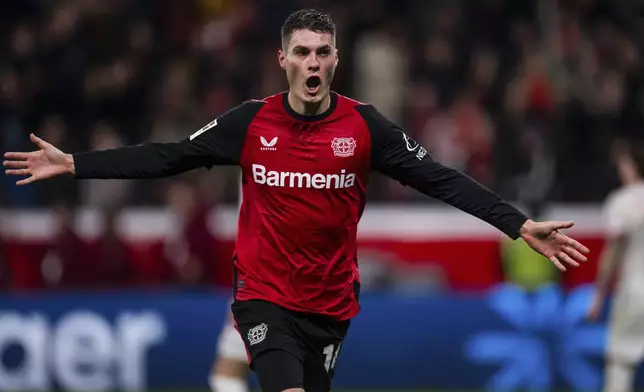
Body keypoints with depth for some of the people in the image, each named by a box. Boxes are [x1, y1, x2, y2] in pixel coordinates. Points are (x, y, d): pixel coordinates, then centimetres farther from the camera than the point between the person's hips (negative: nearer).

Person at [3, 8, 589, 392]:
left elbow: (440, 179, -6)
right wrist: (73, 165, -4)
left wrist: (520, 225, -13)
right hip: (264, 295, -2)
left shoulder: (364, 126, -5)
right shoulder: (250, 123, -5)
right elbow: (167, 158, 0)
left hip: (332, 301, 2)